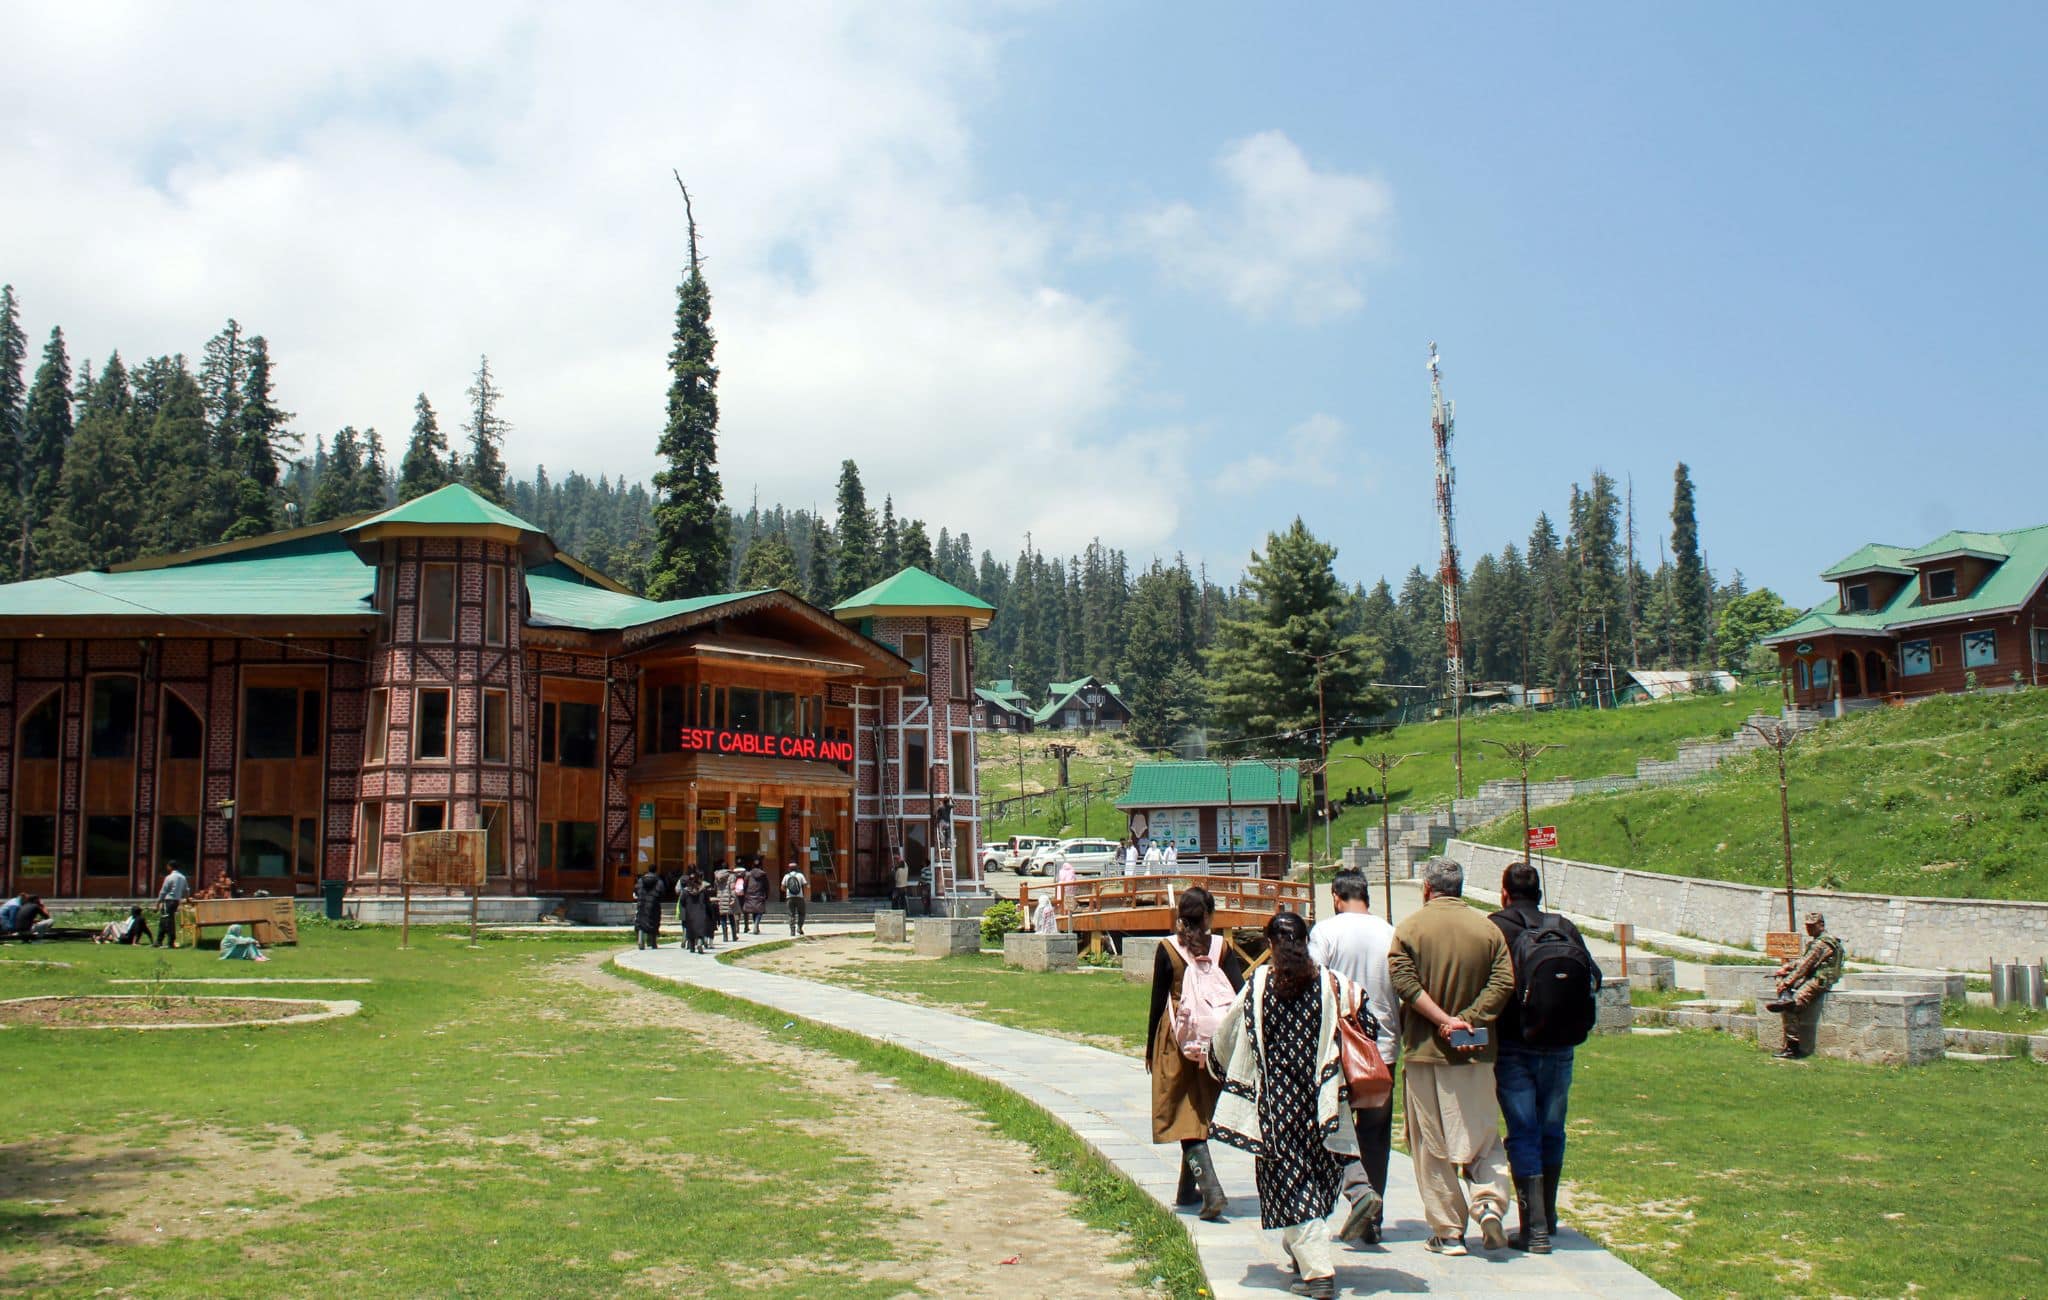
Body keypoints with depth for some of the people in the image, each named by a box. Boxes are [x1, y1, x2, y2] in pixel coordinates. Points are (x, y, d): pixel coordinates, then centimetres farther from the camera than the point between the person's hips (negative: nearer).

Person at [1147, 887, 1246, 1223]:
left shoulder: (1167, 949, -4)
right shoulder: (1222, 948, 0)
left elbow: (1158, 1002, -2)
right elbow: (1241, 994, -6)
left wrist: (1150, 1050, 6)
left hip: (1178, 1040, -3)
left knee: (1186, 1116, -2)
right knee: (1203, 1113, 15)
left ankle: (1210, 1187, -19)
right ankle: (1188, 1191, 27)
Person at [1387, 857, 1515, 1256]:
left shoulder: (1410, 928, -4)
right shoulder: (1488, 929, 2)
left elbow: (1404, 982, -13)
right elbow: (1503, 983, -7)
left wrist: (1443, 1020, -13)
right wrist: (1468, 1021, -10)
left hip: (1425, 1048, -2)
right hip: (1476, 1053, 2)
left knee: (1431, 1146, 5)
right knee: (1483, 1135, 14)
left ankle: (1448, 1232, 7)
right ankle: (1490, 1201, -8)